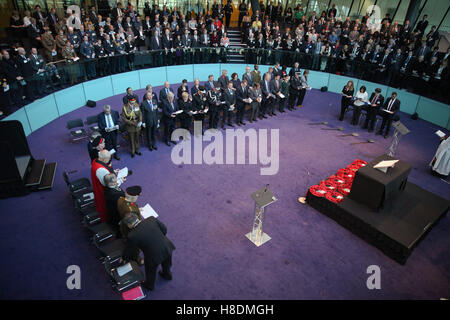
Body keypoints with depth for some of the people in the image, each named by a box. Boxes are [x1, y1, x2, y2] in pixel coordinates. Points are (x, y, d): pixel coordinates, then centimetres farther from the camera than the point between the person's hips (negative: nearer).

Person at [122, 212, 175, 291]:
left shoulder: (132, 236, -21)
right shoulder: (152, 219, -14)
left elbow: (129, 250, -3)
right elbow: (164, 229, -1)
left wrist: (124, 258, 19)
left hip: (154, 256, -4)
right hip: (167, 248, 4)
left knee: (150, 271, 30)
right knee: (166, 264, 36)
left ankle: (149, 285, 58)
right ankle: (167, 275, 65)